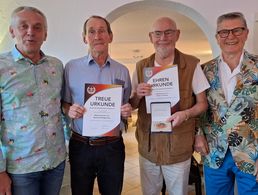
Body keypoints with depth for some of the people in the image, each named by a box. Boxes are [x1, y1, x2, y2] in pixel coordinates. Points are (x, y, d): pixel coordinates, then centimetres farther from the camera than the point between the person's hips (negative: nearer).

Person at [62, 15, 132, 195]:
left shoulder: (123, 71, 2)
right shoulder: (71, 67, -3)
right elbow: (63, 104, 5)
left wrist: (127, 111, -10)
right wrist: (69, 111, -16)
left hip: (112, 146, 1)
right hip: (80, 146, -1)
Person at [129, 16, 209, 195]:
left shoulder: (192, 65, -8)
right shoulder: (141, 67, 2)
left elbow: (203, 103, -2)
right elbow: (132, 105, 8)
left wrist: (186, 113, -23)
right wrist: (137, 95, -15)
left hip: (178, 149, -3)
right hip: (147, 147, 3)